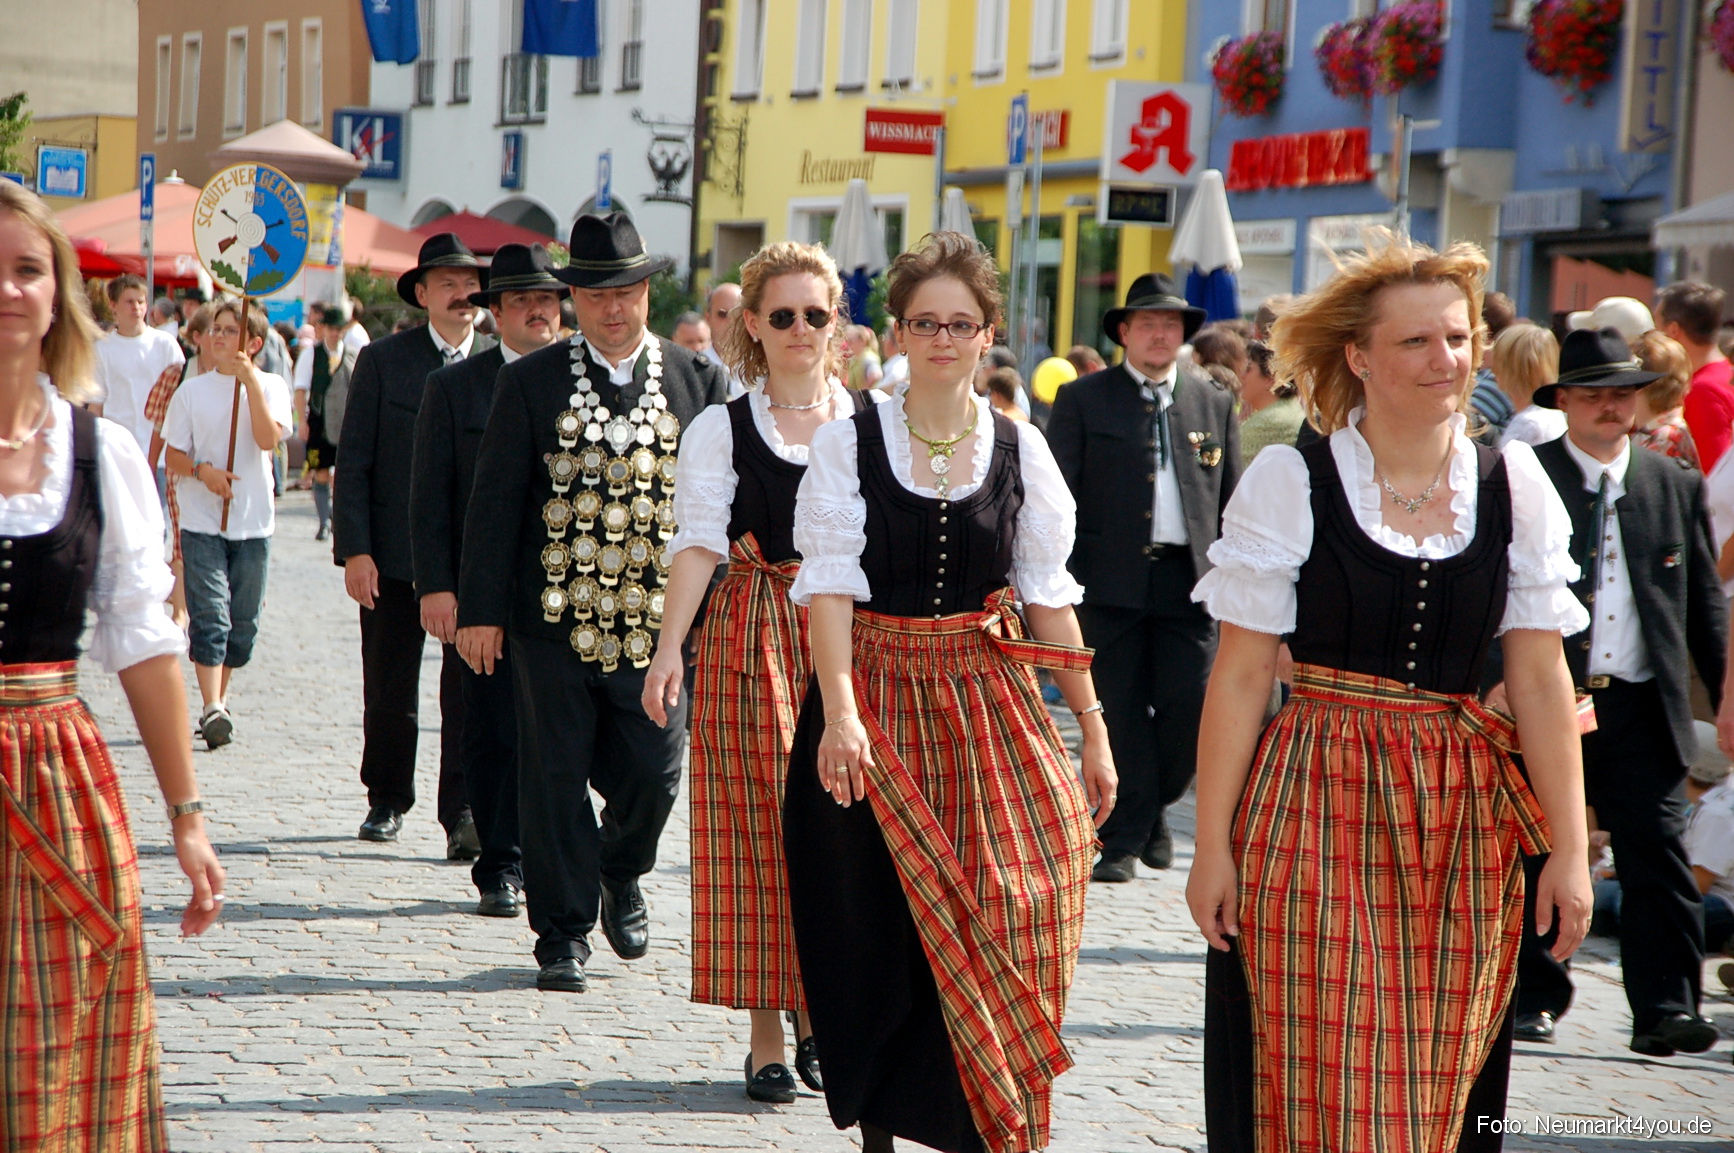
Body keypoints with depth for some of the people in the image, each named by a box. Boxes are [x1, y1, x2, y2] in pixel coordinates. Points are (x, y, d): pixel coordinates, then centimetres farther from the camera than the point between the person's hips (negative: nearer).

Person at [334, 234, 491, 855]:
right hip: (394, 553, 0)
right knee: (390, 689, 8)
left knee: (470, 689, -6)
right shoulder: (383, 360, 4)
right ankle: (387, 801, 24)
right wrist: (355, 550, -6)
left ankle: (463, 813, -3)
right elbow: (354, 461, 2)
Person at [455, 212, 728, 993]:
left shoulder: (699, 384, 6)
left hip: (657, 625, 1)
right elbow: (494, 501, 2)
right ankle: (564, 931, 15)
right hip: (553, 620, -1)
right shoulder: (529, 383, 3)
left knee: (653, 774, 1)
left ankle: (621, 877, 31)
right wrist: (480, 609, -3)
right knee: (556, 780, 3)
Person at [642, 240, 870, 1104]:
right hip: (752, 637, -1)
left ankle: (819, 1007, 19)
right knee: (761, 827, 1)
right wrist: (670, 645, -20)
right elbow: (698, 542, -7)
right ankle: (767, 1038, 8)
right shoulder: (720, 429, 3)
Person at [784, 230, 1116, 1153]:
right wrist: (840, 712, -23)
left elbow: (1049, 594, 6)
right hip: (875, 694, -1)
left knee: (996, 922, -7)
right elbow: (829, 582, -11)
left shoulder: (1019, 449, 4)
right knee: (875, 930, 4)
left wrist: (1091, 724, 5)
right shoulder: (848, 443, -3)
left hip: (990, 705, 1)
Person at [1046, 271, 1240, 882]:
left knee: (1189, 706, -3)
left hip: (1190, 580, 2)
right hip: (1109, 580, -2)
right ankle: (1124, 836, 9)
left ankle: (1153, 806, 22)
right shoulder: (1082, 400, 5)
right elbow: (1058, 496, 2)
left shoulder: (1214, 403, 13)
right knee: (1120, 712, 1)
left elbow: (1232, 500, 14)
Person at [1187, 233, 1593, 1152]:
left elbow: (1540, 680, 6)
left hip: (1463, 818, 3)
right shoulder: (1289, 481, -3)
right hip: (1315, 808, -3)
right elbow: (1239, 677, -3)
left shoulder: (1514, 485, 5)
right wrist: (1213, 846, -5)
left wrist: (1569, 847, 2)